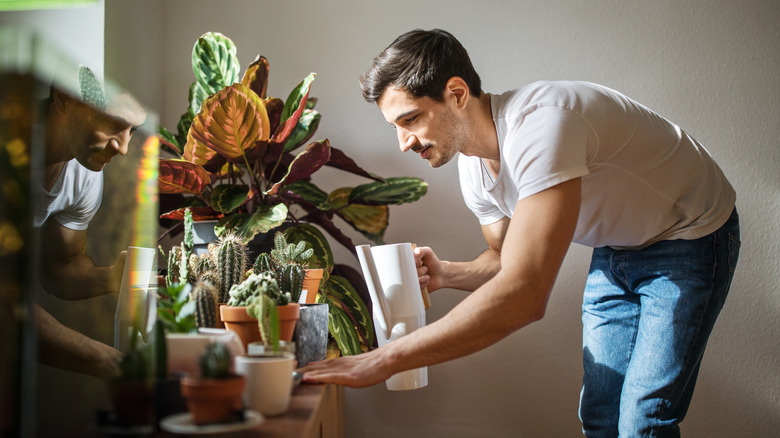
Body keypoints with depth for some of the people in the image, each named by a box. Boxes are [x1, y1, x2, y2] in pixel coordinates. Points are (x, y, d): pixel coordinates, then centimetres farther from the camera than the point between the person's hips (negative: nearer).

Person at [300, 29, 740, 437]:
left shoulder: (540, 123, -38)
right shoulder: (473, 168, -8)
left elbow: (523, 296, -46)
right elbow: (508, 261, 8)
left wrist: (385, 359, -44)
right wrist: (446, 273, -15)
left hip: (691, 238, -7)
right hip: (616, 249, 7)